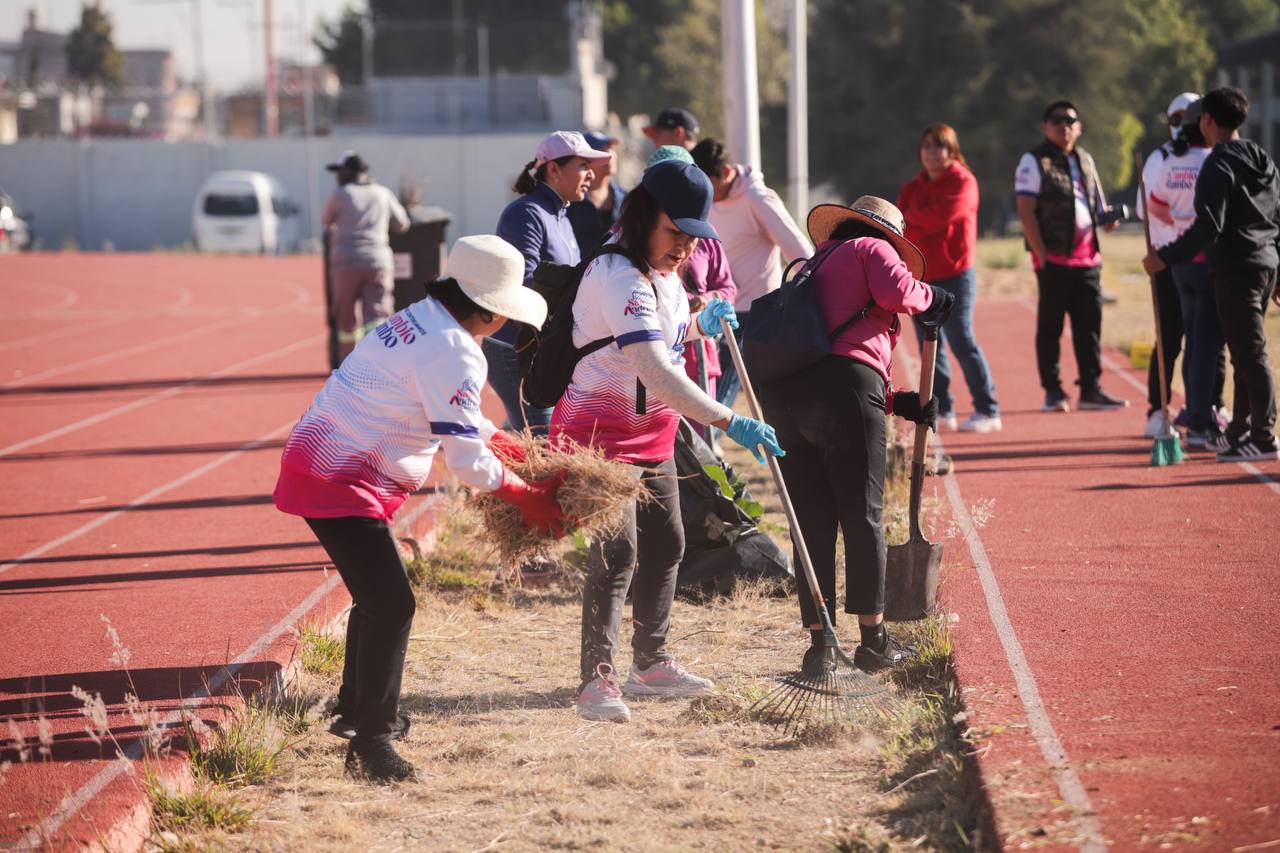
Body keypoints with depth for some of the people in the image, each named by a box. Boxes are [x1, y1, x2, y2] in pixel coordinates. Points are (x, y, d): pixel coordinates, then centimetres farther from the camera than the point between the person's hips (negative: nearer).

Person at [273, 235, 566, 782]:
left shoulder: (418, 322, 13)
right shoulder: (454, 353, -19)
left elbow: (461, 420, 27)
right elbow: (468, 462, -18)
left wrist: (514, 450, 21)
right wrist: (528, 498, -5)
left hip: (317, 463, 11)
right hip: (338, 483, -11)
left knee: (378, 593, 25)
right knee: (391, 604, -14)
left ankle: (357, 709, 42)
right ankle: (370, 744, -14)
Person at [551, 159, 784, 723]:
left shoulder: (663, 274, 5)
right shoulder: (620, 279, -27)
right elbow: (654, 371, -38)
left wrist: (702, 324, 3)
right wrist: (728, 423, -42)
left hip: (652, 432, 10)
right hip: (599, 432, -10)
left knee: (665, 546, 16)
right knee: (617, 552, -17)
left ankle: (650, 665, 29)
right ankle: (597, 681, -16)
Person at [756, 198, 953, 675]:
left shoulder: (818, 264, 34)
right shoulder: (873, 250, 12)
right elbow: (895, 291, -11)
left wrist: (899, 403, 28)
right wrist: (930, 298, 11)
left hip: (781, 393, 6)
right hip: (844, 391, -6)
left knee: (812, 524, 10)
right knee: (863, 518, 4)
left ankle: (819, 646, 9)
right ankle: (873, 641, 10)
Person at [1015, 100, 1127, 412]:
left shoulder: (1085, 160, 17)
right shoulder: (1034, 161, -3)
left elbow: (1096, 202, 25)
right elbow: (1025, 210, -8)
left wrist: (1106, 217, 1)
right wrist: (1040, 253, -15)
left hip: (1087, 256, 6)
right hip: (1054, 257, -6)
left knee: (1090, 324, 4)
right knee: (1050, 325, 0)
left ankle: (1091, 389, 8)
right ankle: (1053, 391, 6)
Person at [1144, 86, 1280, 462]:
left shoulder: (1218, 167, -13)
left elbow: (1208, 227, -21)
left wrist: (1165, 257, -18)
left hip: (1235, 269, -9)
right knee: (1246, 353, 15)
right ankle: (1240, 432, 21)